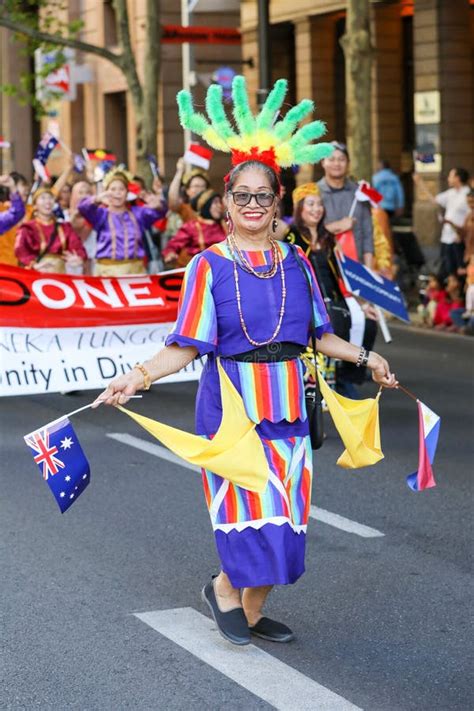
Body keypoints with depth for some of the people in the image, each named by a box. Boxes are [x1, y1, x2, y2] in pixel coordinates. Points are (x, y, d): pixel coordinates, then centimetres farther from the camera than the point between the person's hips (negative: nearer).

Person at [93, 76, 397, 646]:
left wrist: (364, 356, 9)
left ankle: (251, 612, 23)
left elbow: (318, 335, 15)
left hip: (287, 402, 5)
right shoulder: (208, 267, -5)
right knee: (257, 515, -10)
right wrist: (140, 376, -22)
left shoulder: (296, 264, 7)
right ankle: (224, 589, 16)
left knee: (282, 517, 8)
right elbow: (185, 347, -9)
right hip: (232, 402, -4)